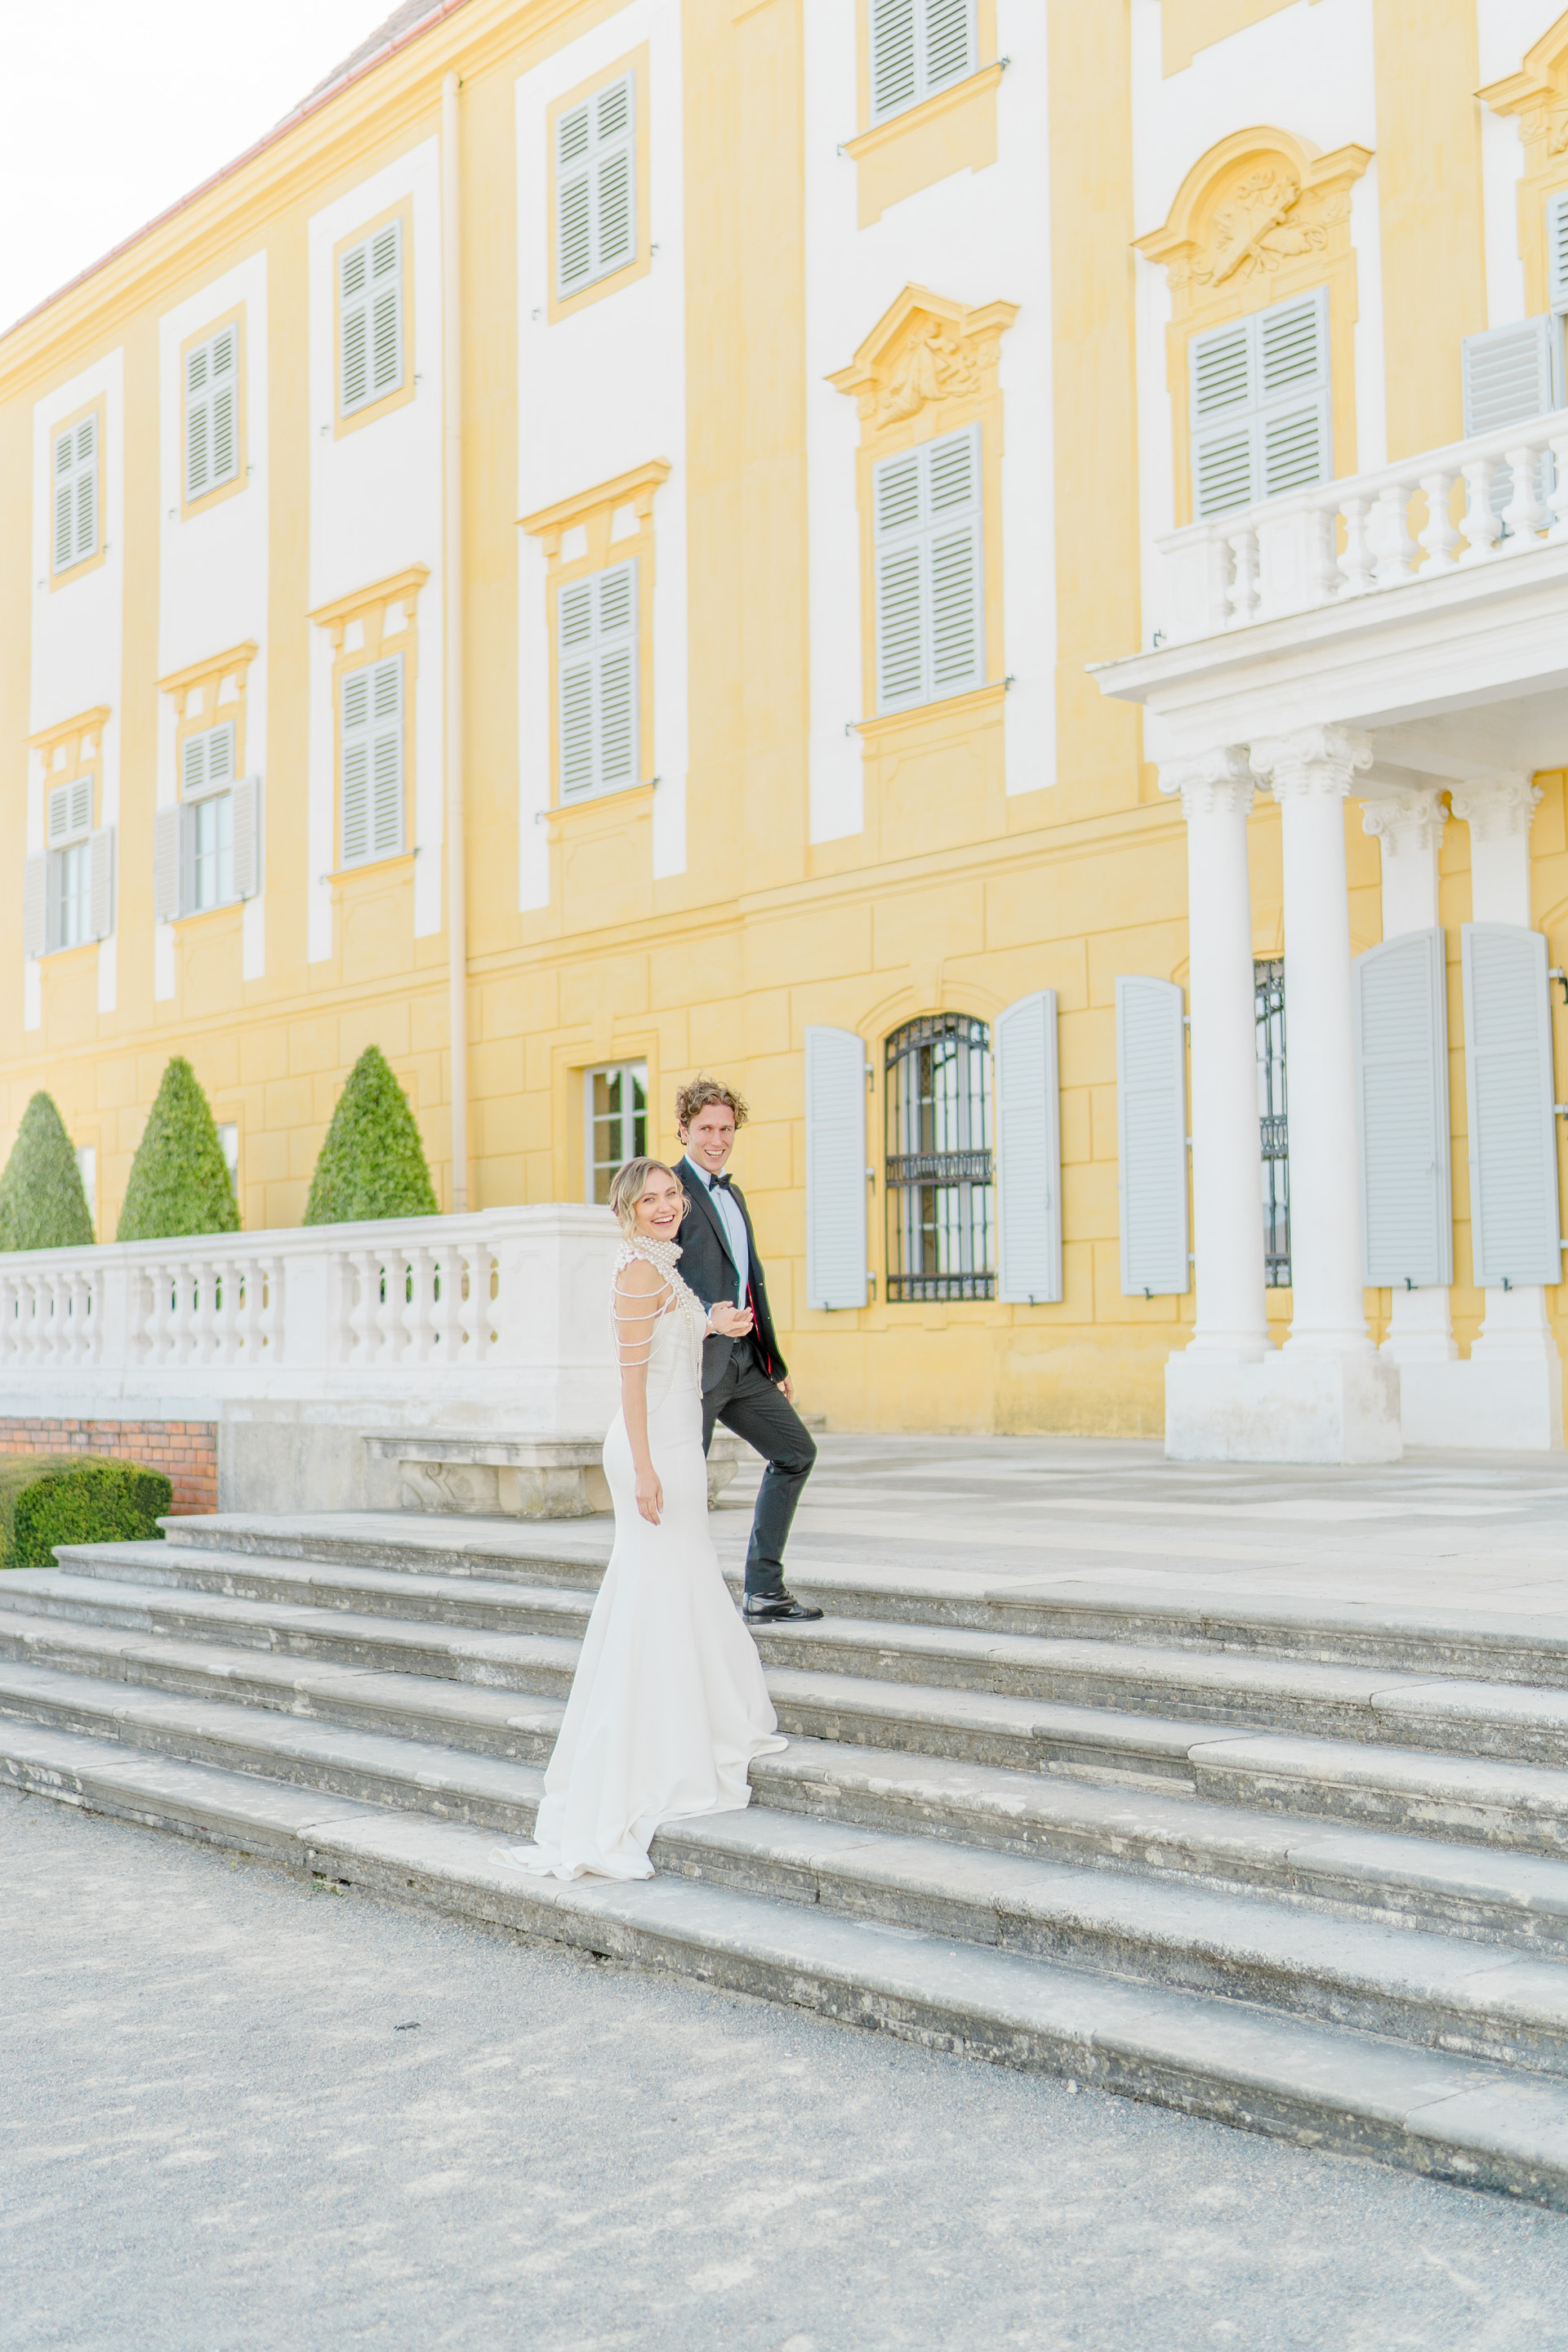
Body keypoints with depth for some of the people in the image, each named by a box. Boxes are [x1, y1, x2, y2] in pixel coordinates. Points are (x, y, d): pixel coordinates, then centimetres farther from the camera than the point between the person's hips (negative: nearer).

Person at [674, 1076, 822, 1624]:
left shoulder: (732, 1194, 19)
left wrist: (776, 1365, 24)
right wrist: (705, 1322, -29)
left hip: (742, 1360, 9)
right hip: (694, 1360, -9)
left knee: (796, 1451, 12)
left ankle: (764, 1591, 17)